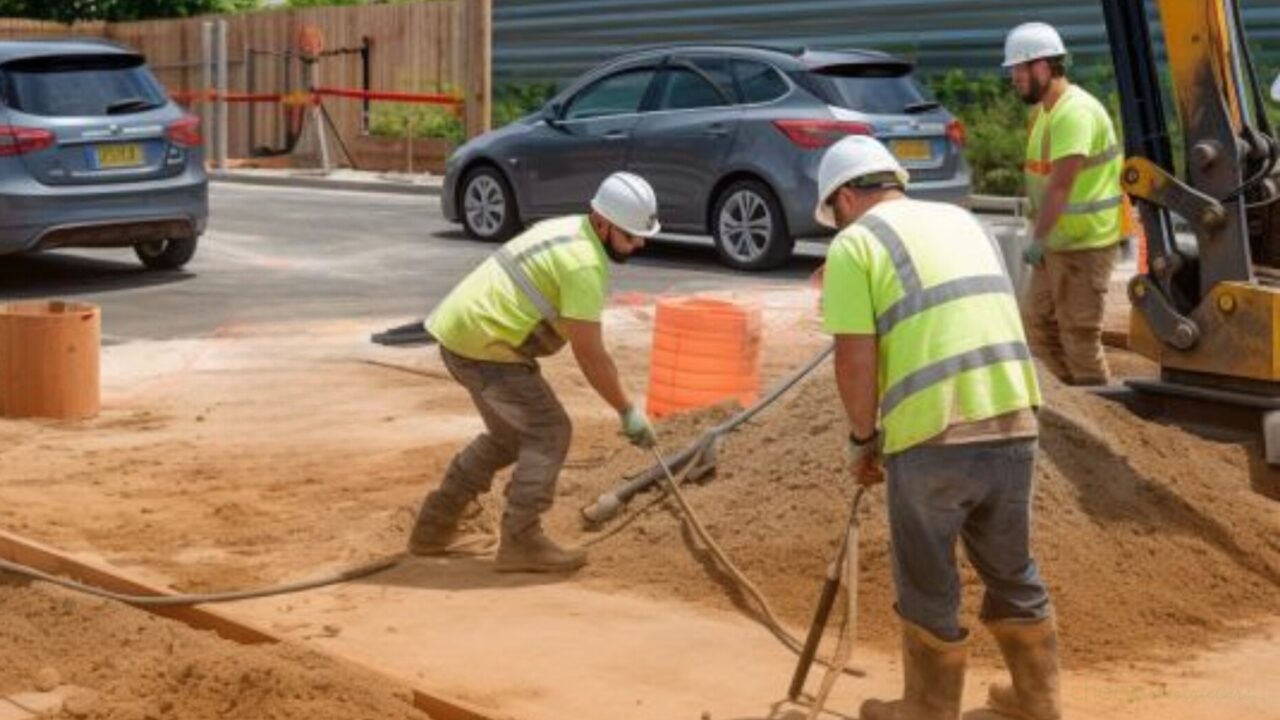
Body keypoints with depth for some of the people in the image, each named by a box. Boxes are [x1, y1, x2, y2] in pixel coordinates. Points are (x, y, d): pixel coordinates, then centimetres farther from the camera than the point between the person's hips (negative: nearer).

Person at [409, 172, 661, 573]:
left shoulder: (569, 230, 13)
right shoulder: (585, 265, -18)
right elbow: (589, 353, -17)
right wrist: (628, 411, -9)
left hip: (459, 330, 10)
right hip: (484, 345, -10)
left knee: (511, 435, 21)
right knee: (549, 433, -4)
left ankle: (434, 527, 26)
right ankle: (521, 543, -3)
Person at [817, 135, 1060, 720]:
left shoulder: (855, 243, -2)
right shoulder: (963, 220, 19)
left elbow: (855, 360, -9)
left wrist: (863, 438, 5)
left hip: (933, 438, -6)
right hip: (1014, 425, 6)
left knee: (928, 587, 12)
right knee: (1013, 572, 22)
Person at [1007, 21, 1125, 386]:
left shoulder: (1075, 112, -20)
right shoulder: (1044, 109, 12)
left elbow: (1061, 185, -26)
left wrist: (1038, 238, -26)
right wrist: (1041, 236, 7)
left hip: (1084, 243, -10)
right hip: (1058, 241, 10)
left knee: (1079, 336, -3)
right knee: (1039, 328, 16)